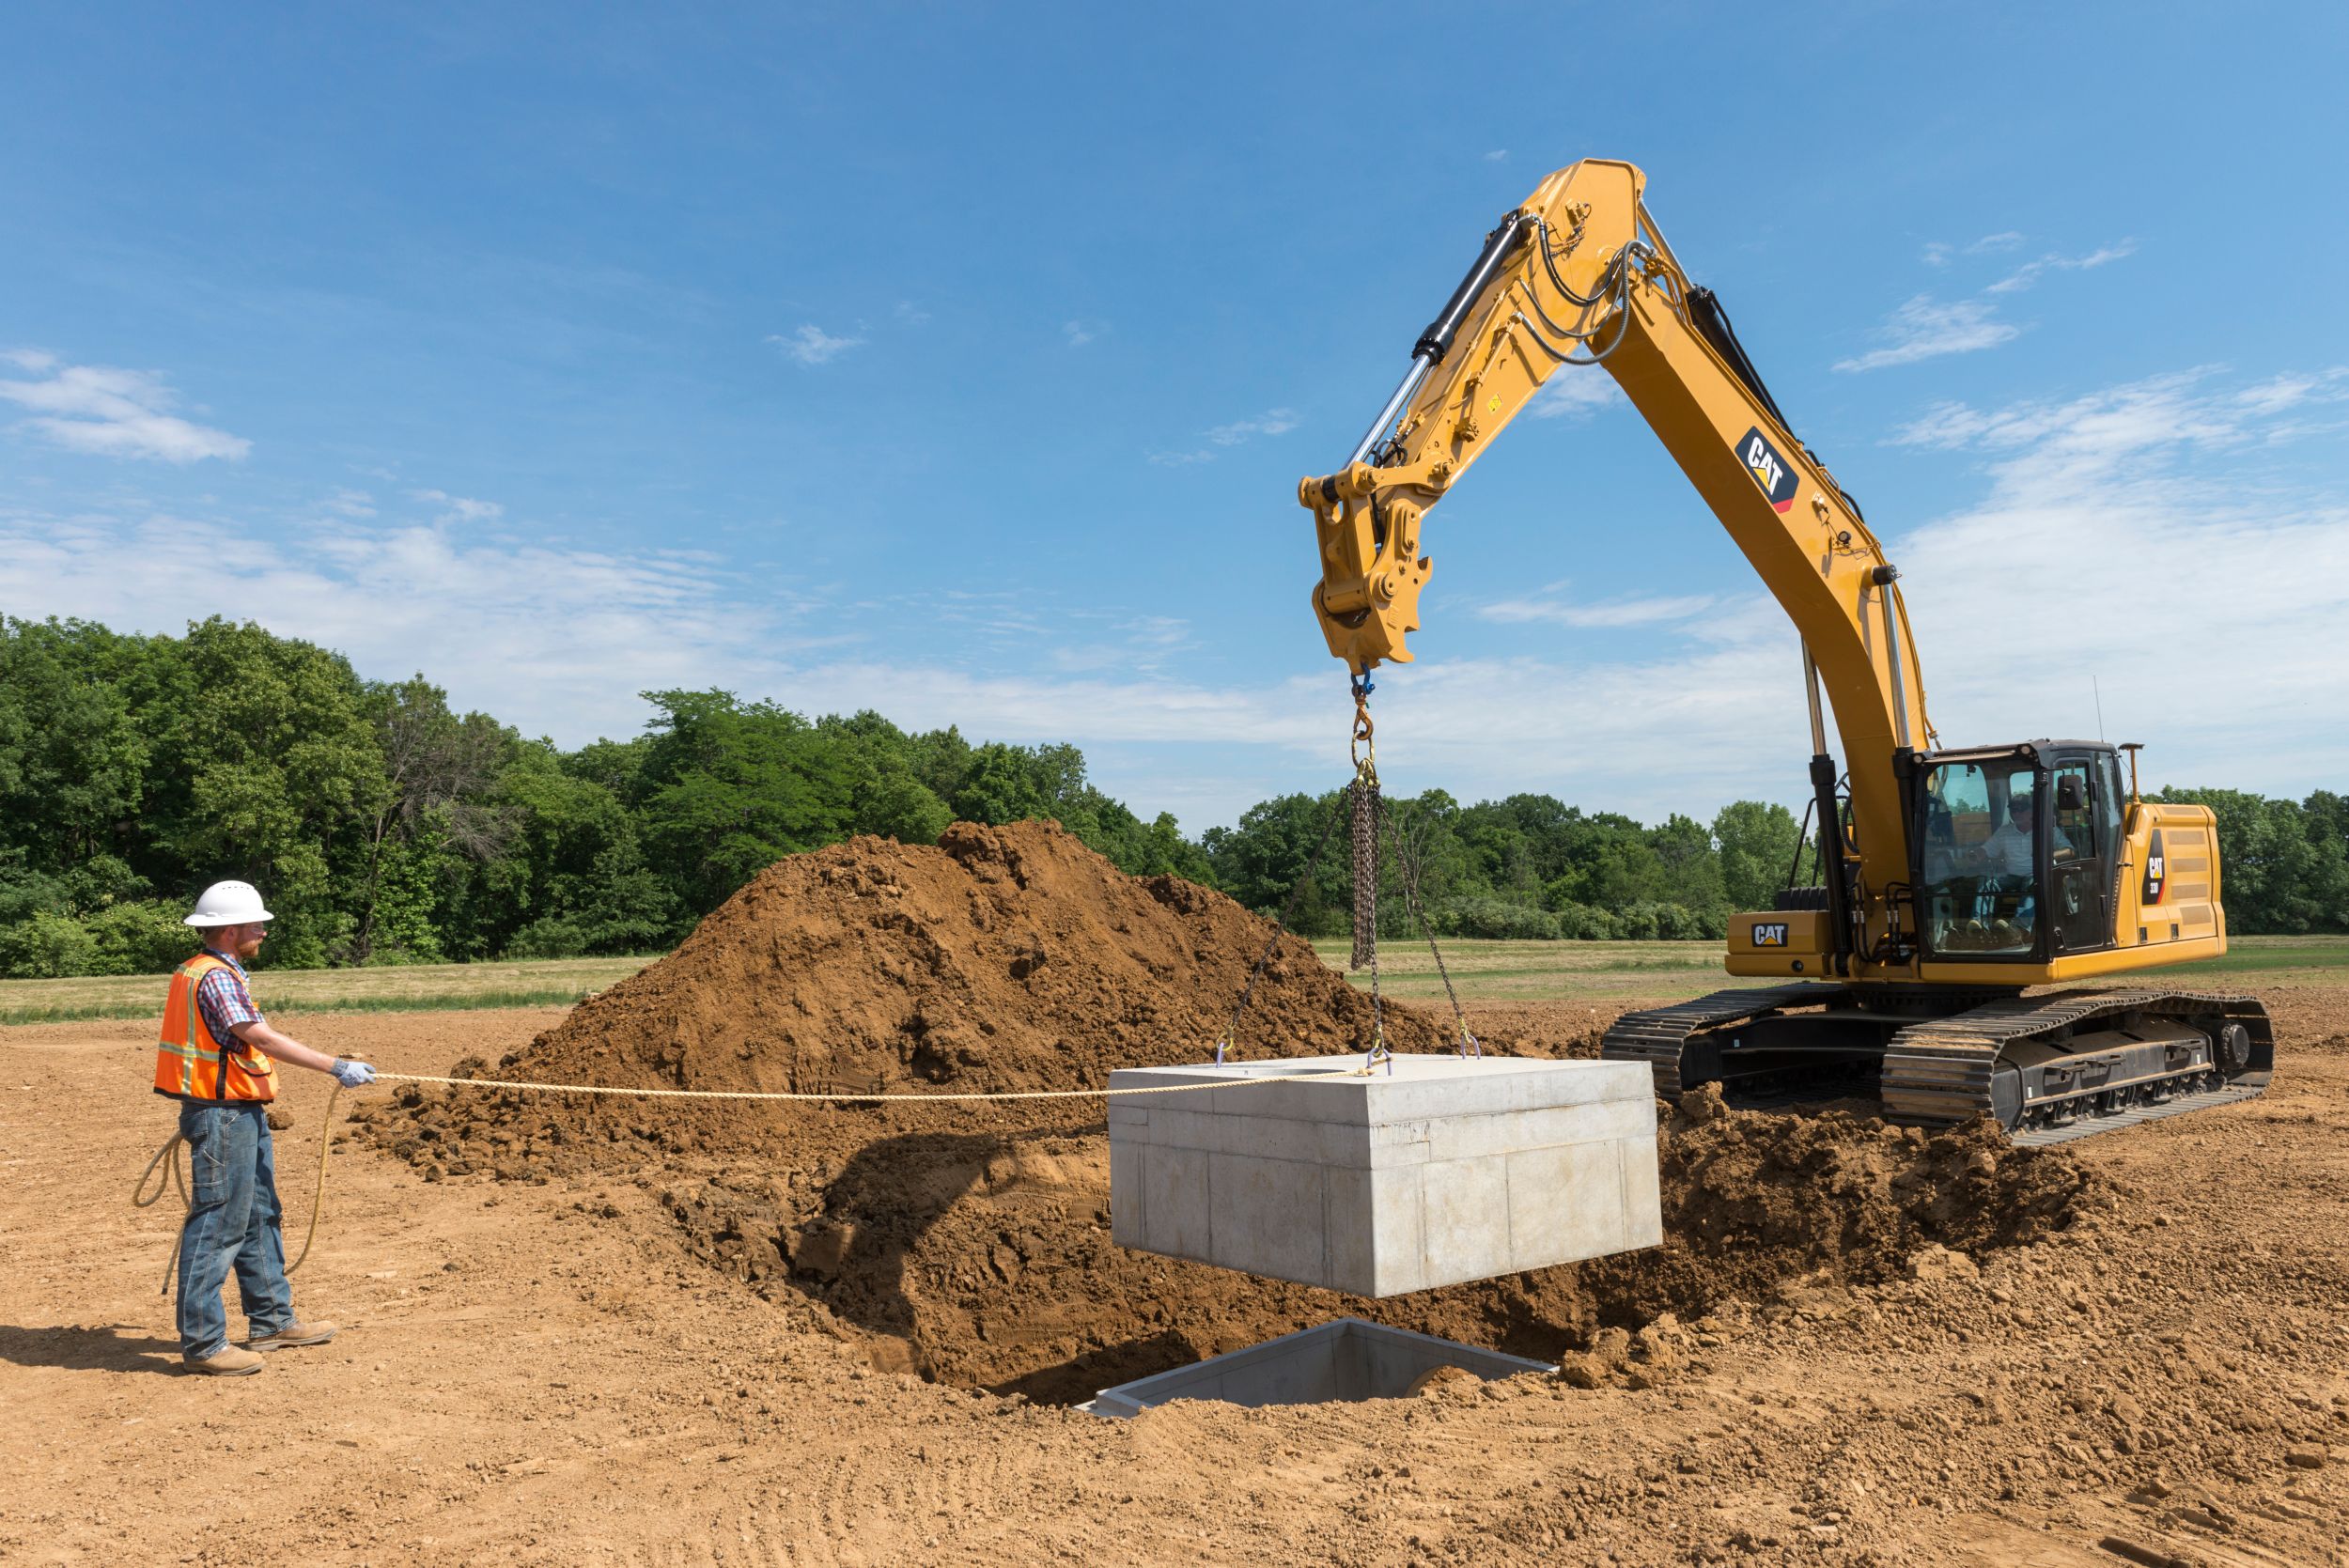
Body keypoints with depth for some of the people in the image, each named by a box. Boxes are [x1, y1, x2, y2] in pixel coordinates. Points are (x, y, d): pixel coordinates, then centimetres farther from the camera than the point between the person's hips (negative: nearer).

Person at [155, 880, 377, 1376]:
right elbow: (264, 1039, -27)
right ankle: (202, 1341, 3)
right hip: (223, 1115, -11)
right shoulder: (215, 977, -18)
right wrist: (336, 1067, -29)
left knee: (260, 1216, 16)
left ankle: (272, 1321, 26)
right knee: (218, 1223, -4)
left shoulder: (218, 973, 14)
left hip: (242, 1113, 11)